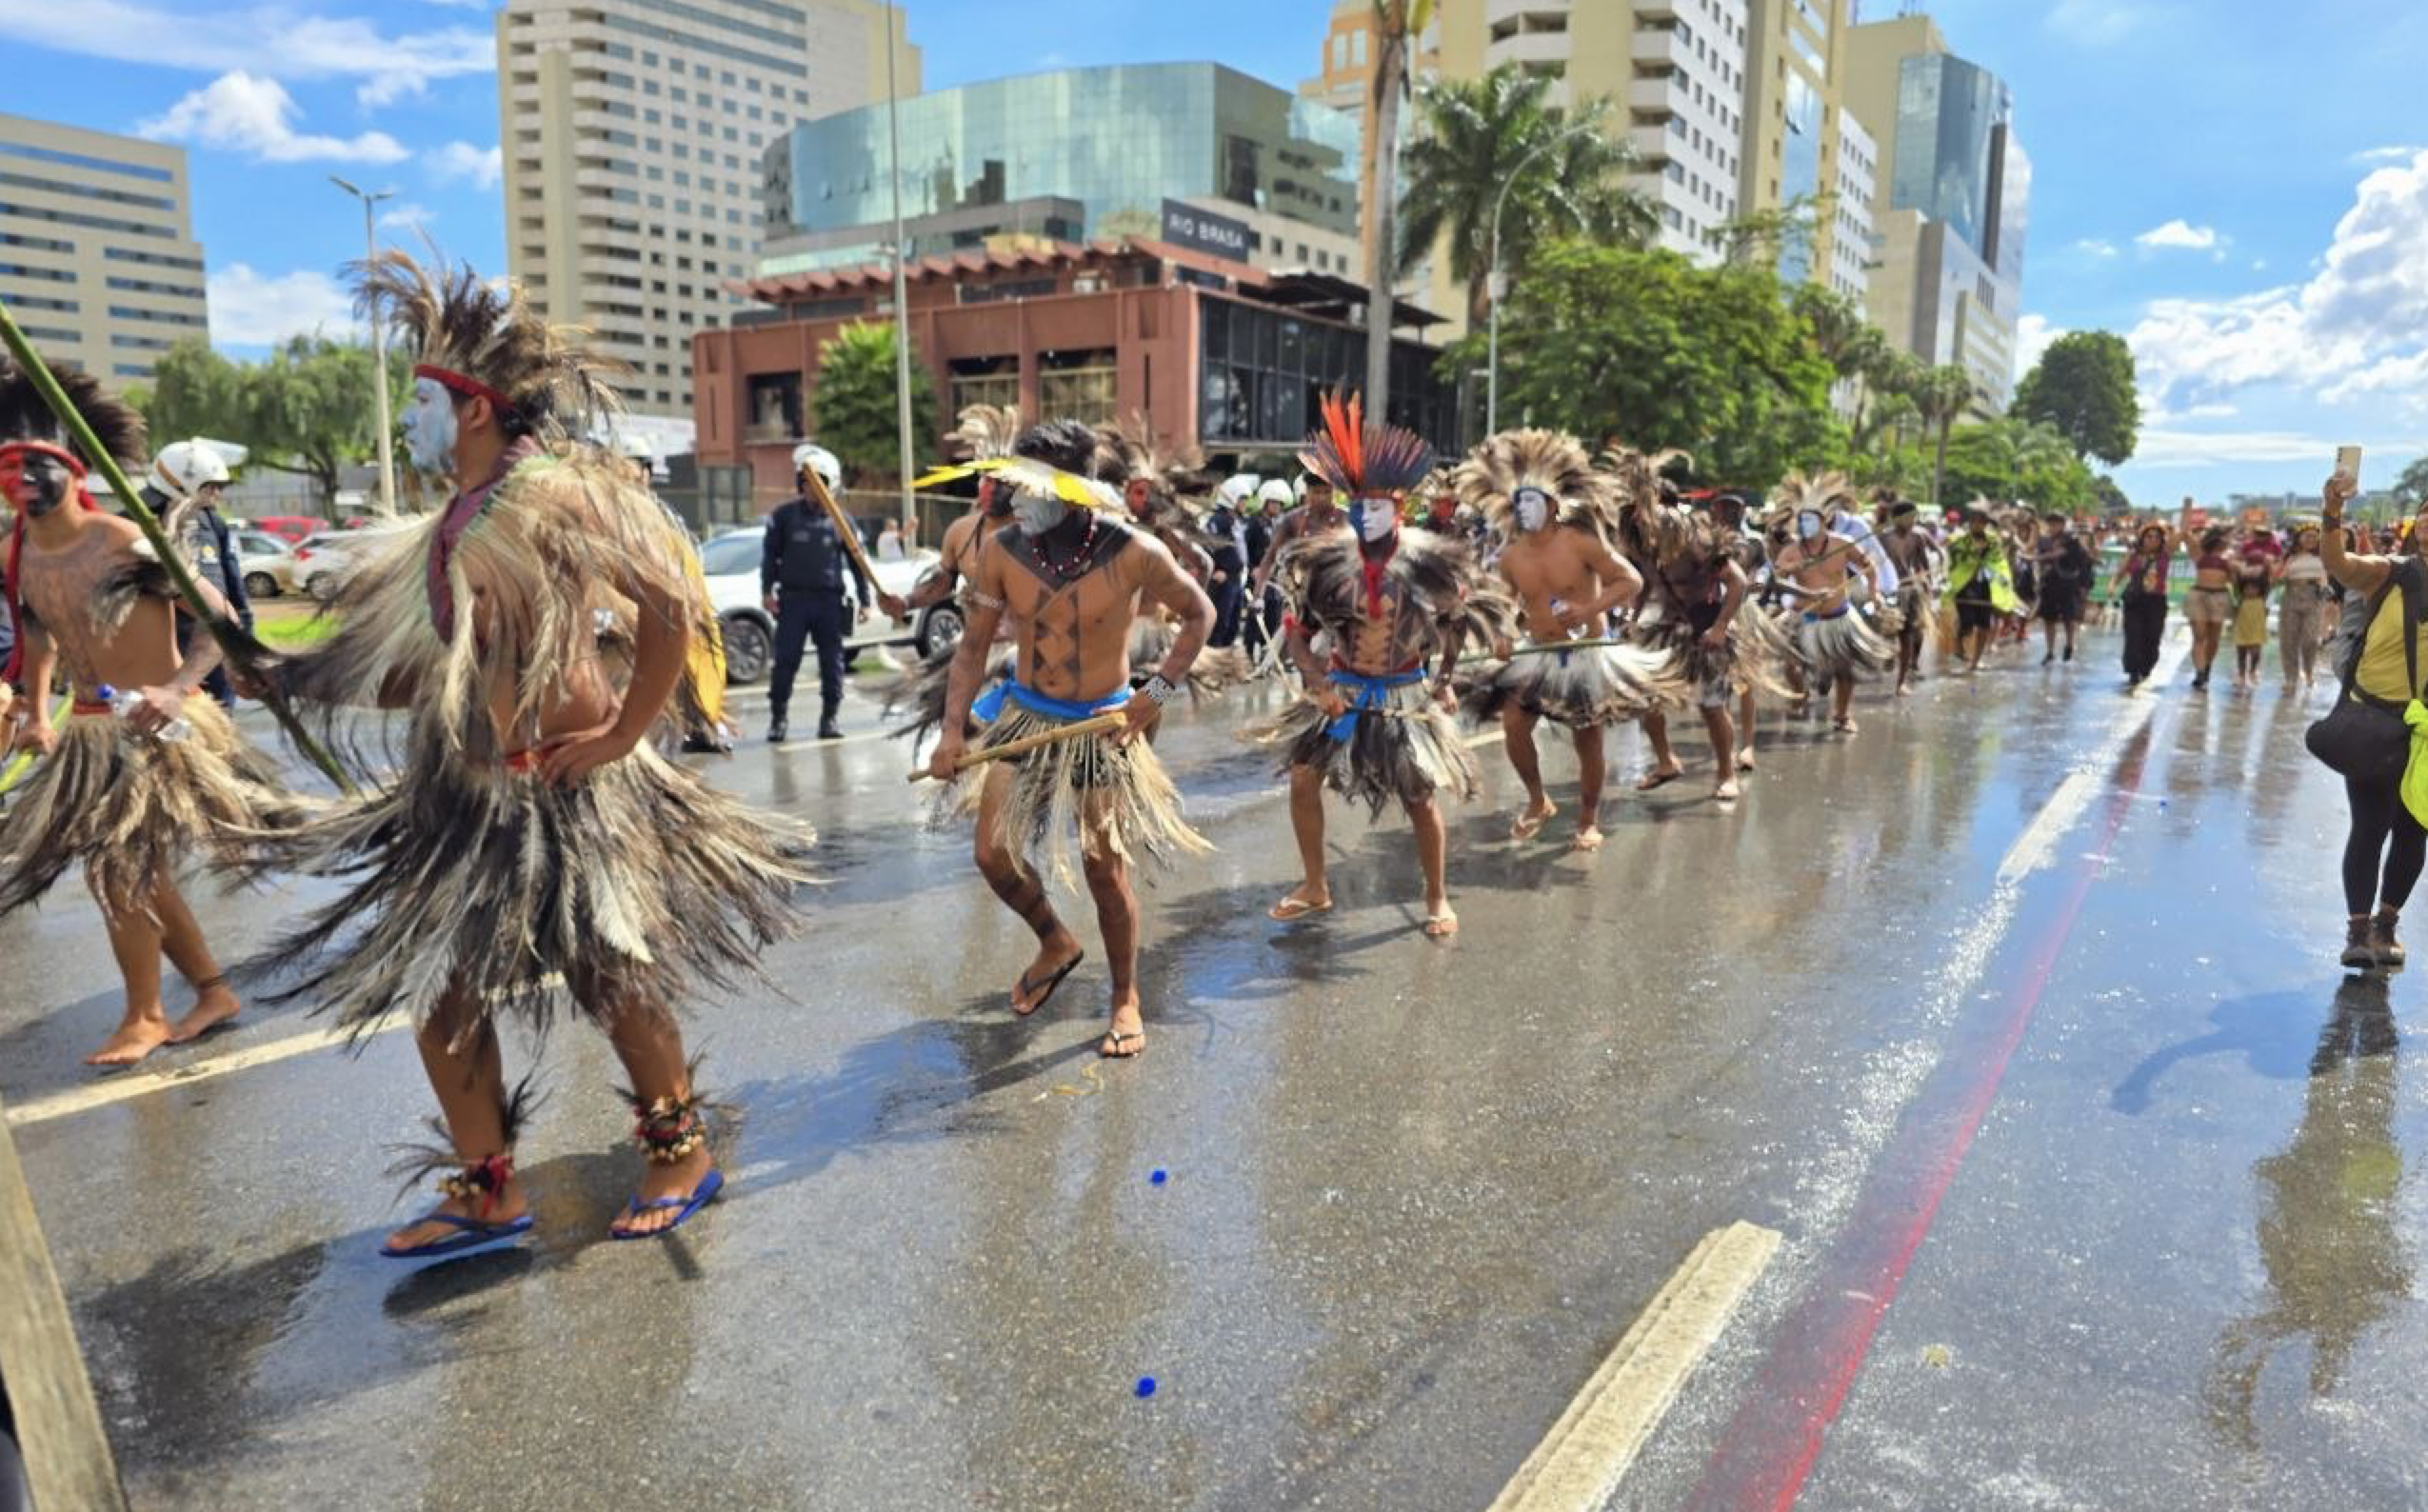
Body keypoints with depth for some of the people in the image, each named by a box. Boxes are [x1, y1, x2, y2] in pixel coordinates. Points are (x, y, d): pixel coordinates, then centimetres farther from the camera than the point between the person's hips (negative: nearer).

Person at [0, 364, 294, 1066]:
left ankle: (143, 1017, 12)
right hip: (88, 731, 7)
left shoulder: (123, 543, -17)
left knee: (118, 870, -6)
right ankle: (213, 990, 27)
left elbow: (219, 615, -15)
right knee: (138, 871, 12)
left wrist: (177, 689, -25)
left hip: (155, 727, -7)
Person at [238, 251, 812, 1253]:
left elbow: (671, 609, -22)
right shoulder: (450, 531, 12)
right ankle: (486, 1192, 23)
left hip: (561, 796, -9)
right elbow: (412, 676, 15)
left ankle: (682, 1155, 23)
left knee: (612, 979, 3)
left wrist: (622, 734, -18)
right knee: (437, 984, 10)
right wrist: (276, 676, 10)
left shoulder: (552, 497, -13)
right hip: (460, 796, 9)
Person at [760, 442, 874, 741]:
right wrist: (767, 591, -4)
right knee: (785, 662, -3)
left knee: (833, 663, 4)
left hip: (830, 600, 1)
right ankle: (778, 719, 6)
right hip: (793, 598, -1)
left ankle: (829, 719, 13)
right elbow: (770, 555, 5)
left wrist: (866, 599, 6)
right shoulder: (784, 515, 3)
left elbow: (857, 560, 9)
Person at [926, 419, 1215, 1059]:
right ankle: (1056, 943, 31)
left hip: (1103, 727, -3)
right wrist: (953, 729, -12)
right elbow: (974, 646, -2)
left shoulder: (1134, 554, -20)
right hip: (1025, 716, 3)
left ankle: (1126, 1000, 24)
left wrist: (1156, 694, -12)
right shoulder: (1001, 551, -12)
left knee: (1106, 867, 3)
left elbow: (1200, 614, -4)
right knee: (994, 853, 1)